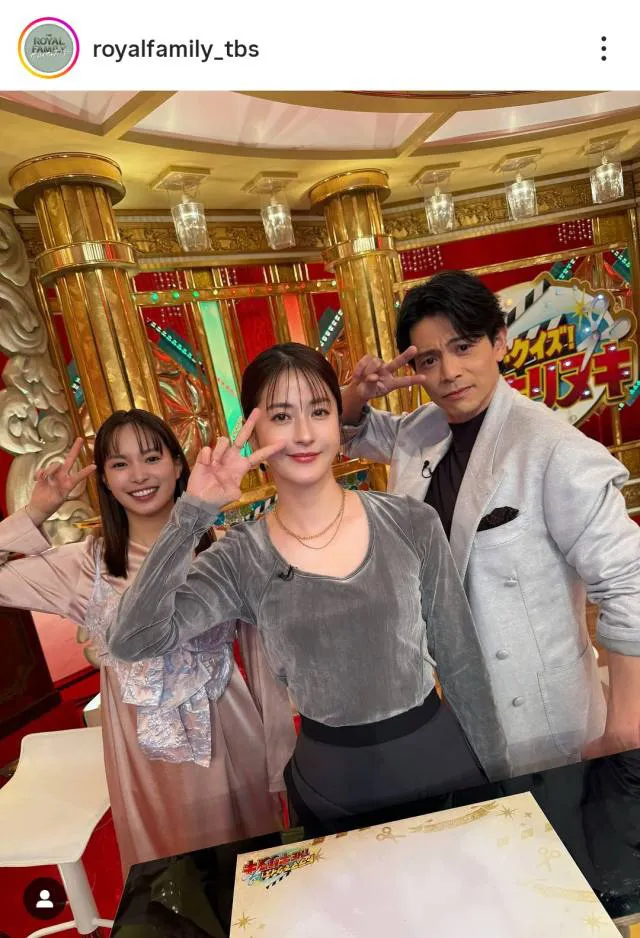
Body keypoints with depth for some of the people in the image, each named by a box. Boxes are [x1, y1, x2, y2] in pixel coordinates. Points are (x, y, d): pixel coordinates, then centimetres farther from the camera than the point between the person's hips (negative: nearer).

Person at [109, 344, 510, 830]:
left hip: (437, 755, 1)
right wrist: (192, 513, -29)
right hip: (331, 781, 0)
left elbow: (460, 660, -4)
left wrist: (497, 773, 4)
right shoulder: (241, 559, -12)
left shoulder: (411, 523, -13)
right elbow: (132, 640, -23)